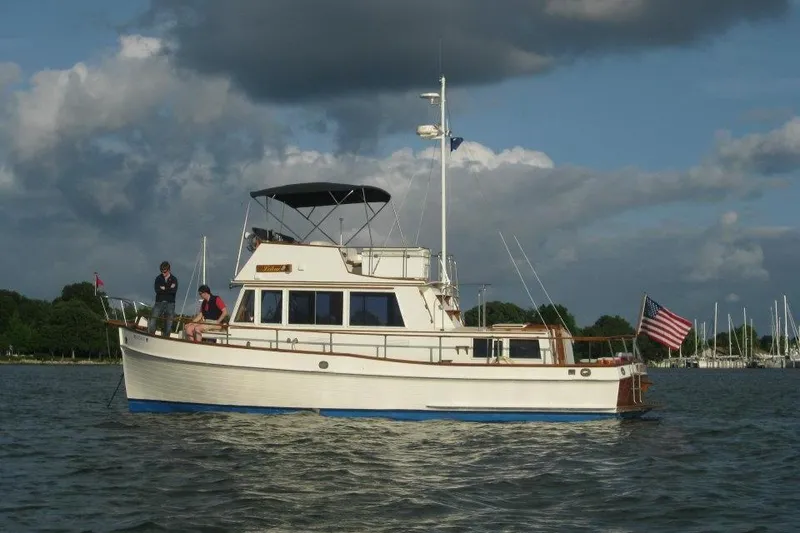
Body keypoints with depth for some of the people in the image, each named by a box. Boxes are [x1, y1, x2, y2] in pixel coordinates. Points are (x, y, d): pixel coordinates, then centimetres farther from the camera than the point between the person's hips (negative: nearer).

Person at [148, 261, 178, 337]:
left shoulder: (174, 279, 6)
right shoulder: (158, 278, 9)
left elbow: (174, 291, -11)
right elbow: (157, 289, -8)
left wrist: (164, 288, -8)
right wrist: (169, 289, -9)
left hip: (170, 303, 0)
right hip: (159, 302, 0)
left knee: (168, 324, 0)